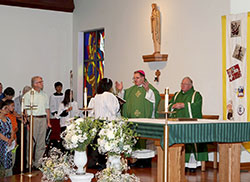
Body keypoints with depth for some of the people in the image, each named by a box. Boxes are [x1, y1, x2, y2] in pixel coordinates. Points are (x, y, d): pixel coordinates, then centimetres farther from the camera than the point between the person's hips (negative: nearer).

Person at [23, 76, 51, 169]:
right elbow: (25, 110, -4)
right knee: (31, 142, -3)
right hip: (33, 119, -5)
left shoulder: (44, 95, 15)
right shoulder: (28, 95, -1)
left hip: (43, 119, 5)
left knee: (41, 143, 5)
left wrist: (48, 121, 12)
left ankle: (38, 163, 12)